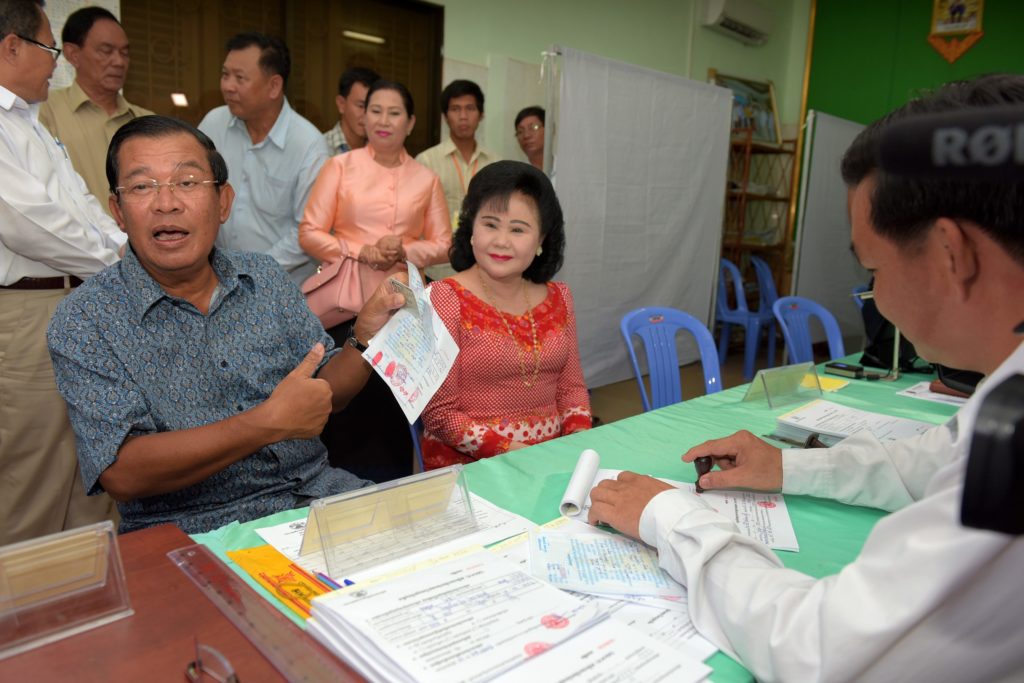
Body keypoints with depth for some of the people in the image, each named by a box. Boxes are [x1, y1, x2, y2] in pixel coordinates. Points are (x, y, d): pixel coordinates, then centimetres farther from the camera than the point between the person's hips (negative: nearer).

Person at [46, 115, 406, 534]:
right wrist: (270, 423, -25)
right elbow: (122, 475, -17)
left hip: (314, 494, 5)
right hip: (192, 534, -4)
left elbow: (324, 397, 10)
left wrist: (365, 339, -10)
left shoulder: (265, 277, 5)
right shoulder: (83, 323, -7)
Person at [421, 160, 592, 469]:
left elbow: (572, 386, 13)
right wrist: (513, 452, -19)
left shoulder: (558, 297, 7)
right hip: (467, 463, -5)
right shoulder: (444, 299, -9)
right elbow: (439, 414, -11)